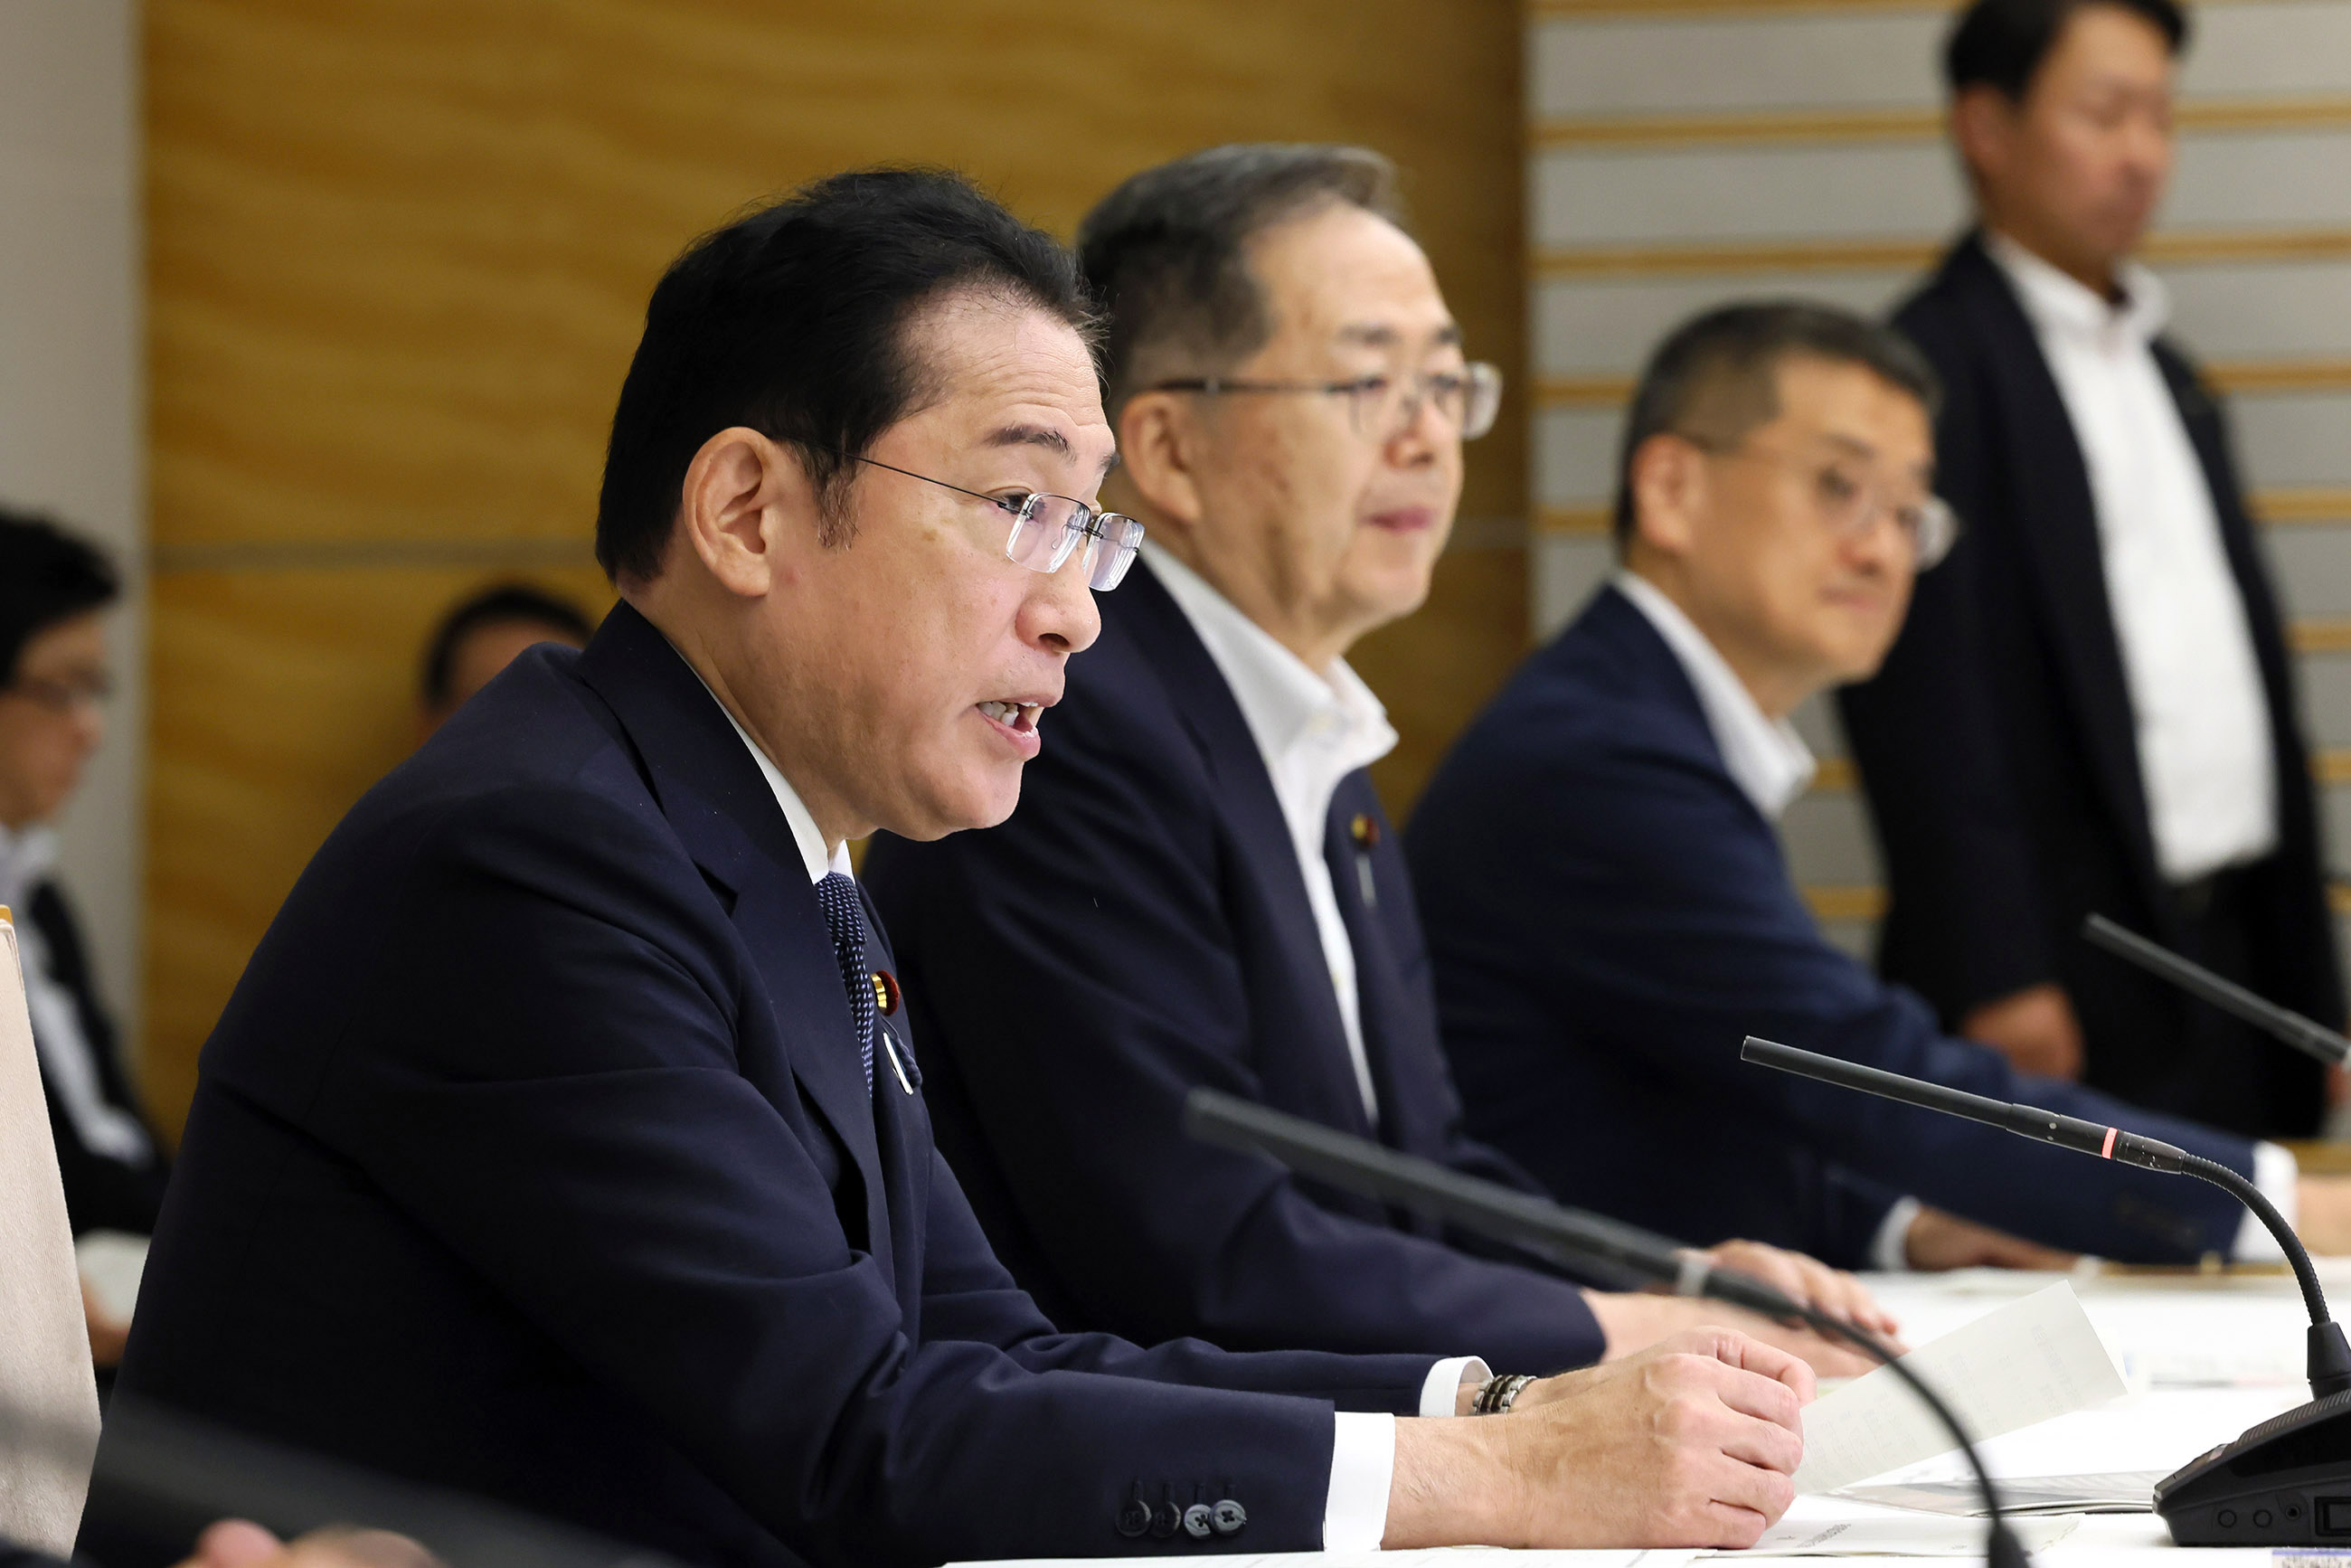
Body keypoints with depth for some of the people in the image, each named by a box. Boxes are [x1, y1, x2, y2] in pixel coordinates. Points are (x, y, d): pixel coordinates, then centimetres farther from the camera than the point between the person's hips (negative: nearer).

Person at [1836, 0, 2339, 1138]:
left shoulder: (2163, 370, 19)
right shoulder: (1931, 370, -9)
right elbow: (1920, 694, -14)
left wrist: (2306, 976, 17)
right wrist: (1994, 982, -19)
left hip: (2232, 956, 8)